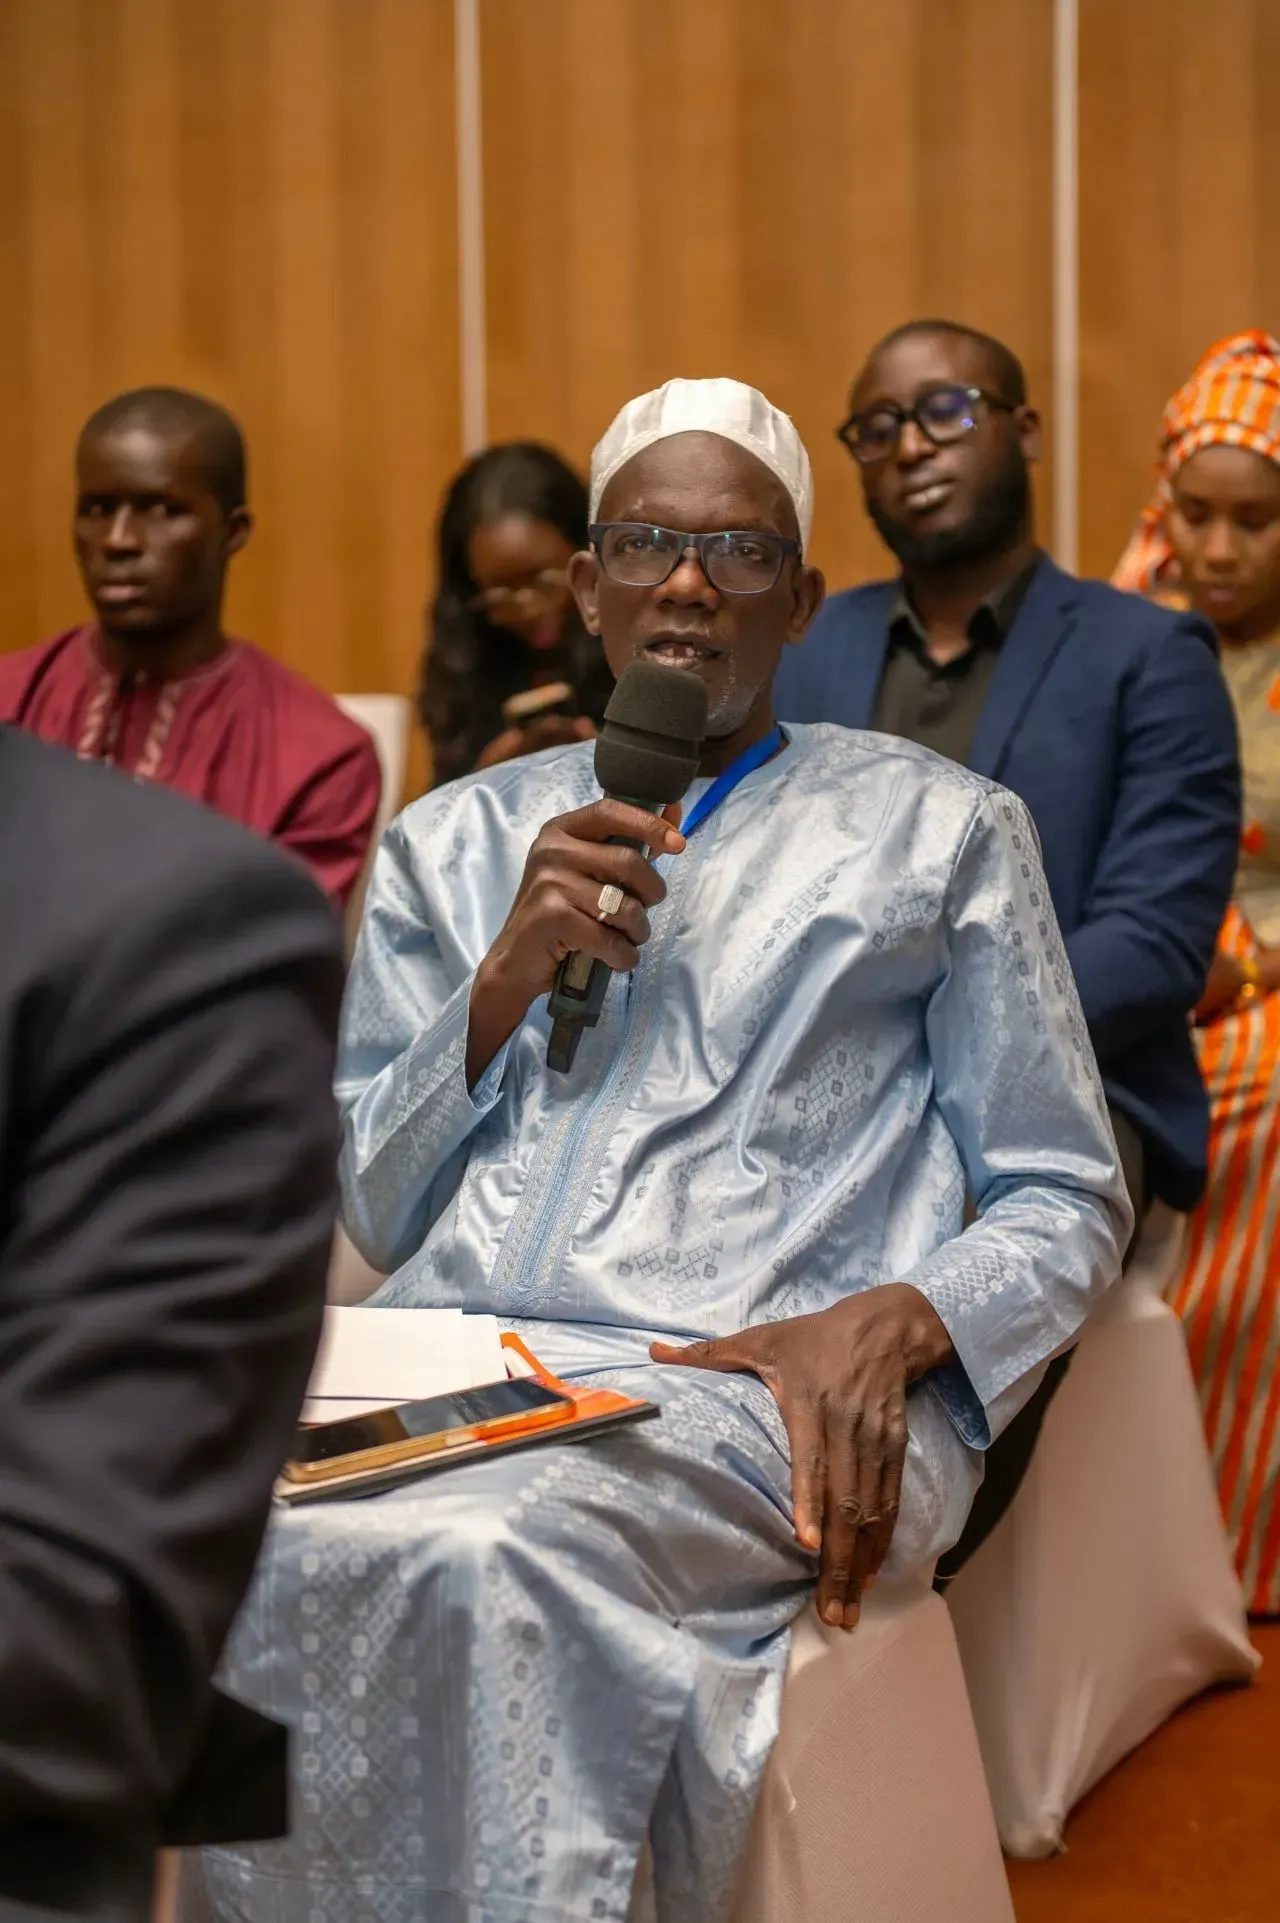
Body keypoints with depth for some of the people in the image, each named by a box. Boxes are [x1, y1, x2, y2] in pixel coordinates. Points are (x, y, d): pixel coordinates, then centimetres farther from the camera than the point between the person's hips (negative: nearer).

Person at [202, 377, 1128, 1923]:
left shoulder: (935, 829, 17)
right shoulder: (456, 841, 24)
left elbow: (1065, 1202, 14)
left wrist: (888, 1322, -9)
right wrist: (511, 974, 2)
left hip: (761, 1393, -3)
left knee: (483, 1559, -38)